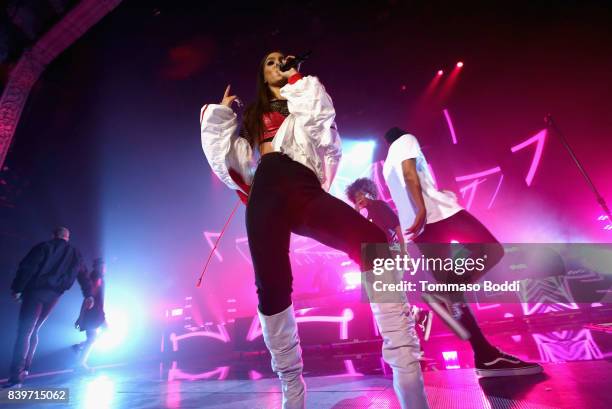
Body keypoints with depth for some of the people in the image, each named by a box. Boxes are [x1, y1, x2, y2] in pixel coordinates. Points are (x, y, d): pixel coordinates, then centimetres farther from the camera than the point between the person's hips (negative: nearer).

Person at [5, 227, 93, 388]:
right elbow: (83, 275, 13)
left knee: (24, 332, -6)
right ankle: (24, 368, 18)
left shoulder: (44, 247, 0)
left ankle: (16, 375, -12)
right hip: (53, 296, 5)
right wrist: (88, 295, 15)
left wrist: (18, 288, -6)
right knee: (32, 331, 18)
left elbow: (27, 267, -9)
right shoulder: (75, 254, 13)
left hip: (35, 291, -4)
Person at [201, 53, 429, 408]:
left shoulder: (307, 96, 31)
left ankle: (407, 371, -24)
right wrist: (220, 114, 29)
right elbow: (224, 152, 23)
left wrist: (296, 82, 14)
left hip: (305, 190, -1)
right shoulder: (253, 115, 32)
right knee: (272, 288, -10)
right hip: (267, 194, 2)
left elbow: (320, 121, 6)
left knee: (375, 247, -27)